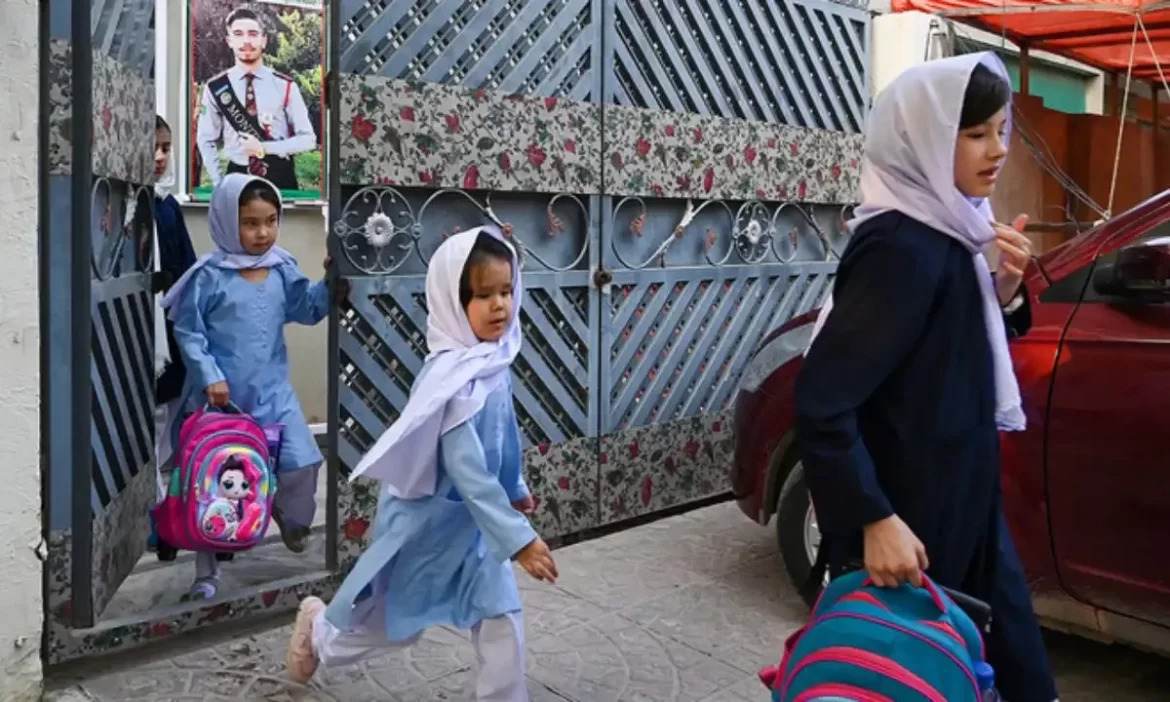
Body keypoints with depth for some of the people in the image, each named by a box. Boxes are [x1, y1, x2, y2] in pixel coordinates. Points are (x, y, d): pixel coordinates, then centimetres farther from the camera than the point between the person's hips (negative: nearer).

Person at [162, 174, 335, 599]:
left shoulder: (283, 269, 0)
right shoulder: (209, 276, -13)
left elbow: (306, 310, 5)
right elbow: (188, 332, -9)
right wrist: (209, 376, -17)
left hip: (273, 391, 4)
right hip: (222, 395, -3)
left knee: (301, 464, 0)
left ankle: (293, 519, 34)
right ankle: (206, 569, 21)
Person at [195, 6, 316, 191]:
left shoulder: (285, 86, -2)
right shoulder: (215, 88, 1)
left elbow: (308, 139, -4)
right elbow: (206, 141, 7)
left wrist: (264, 148, -16)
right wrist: (219, 184, -3)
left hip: (280, 177, 0)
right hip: (237, 178, 0)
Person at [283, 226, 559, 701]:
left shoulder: (491, 362, -4)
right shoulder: (454, 379, -31)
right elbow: (467, 472, -34)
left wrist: (515, 488, 22)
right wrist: (519, 539, -33)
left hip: (473, 523, 7)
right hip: (427, 523, -6)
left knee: (502, 623, 5)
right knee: (394, 624, 18)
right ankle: (318, 627, 48)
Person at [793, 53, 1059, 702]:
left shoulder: (945, 233, 4)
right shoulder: (901, 247, -23)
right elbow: (820, 402, -27)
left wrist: (1006, 289, -3)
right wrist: (877, 520, -28)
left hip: (960, 505, 9)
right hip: (913, 520, -9)